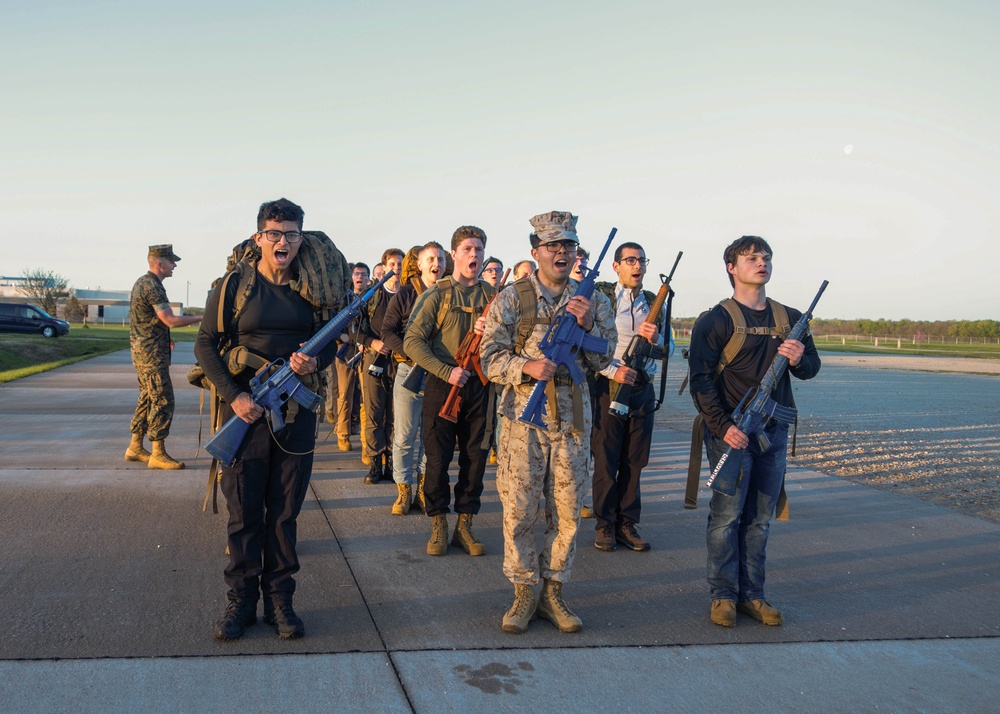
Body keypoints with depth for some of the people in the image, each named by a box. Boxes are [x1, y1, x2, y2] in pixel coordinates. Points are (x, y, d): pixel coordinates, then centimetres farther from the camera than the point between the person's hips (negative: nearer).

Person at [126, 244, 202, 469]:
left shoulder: (142, 283, 16)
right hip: (152, 352, -10)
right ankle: (158, 454, -5)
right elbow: (171, 320, -22)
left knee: (148, 398, 15)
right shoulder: (152, 286, -17)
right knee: (163, 400, -8)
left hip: (142, 351, 10)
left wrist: (164, 338, 20)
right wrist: (201, 317, -16)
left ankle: (135, 447, 22)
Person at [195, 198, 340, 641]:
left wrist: (315, 363, -12)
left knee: (285, 512, 9)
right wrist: (233, 395, -12)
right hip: (245, 410, -2)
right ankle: (241, 601, 19)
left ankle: (279, 599, 20)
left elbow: (331, 342, 12)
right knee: (244, 513, 5)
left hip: (297, 415, 2)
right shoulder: (233, 285, -1)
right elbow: (205, 345, 0)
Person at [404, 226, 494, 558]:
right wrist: (446, 371, -17)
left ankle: (464, 525, 19)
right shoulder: (436, 293, -1)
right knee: (438, 457, 3)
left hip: (478, 384, 3)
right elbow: (413, 341, -8)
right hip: (442, 384, -3)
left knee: (475, 456, 7)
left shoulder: (492, 294, 8)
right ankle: (438, 526, 16)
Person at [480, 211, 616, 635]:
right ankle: (523, 594, 17)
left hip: (573, 421, 2)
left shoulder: (593, 301, 7)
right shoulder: (512, 298, 1)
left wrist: (589, 325, -14)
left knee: (567, 512, 7)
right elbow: (490, 358, -2)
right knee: (519, 510, 2)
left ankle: (552, 594, 21)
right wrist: (527, 367, -20)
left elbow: (603, 360, 4)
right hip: (523, 417, -2)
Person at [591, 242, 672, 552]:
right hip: (609, 387, -4)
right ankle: (605, 525, 13)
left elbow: (668, 348, 12)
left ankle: (627, 523, 18)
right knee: (606, 460, 3)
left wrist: (656, 338, -10)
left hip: (643, 388, 4)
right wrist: (613, 371, -17)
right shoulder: (601, 297, -3)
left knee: (634, 461, 8)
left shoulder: (653, 302, 10)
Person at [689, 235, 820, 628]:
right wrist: (723, 426, -17)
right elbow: (700, 379, -9)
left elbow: (812, 368, 17)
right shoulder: (716, 319, -4)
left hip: (774, 432, 5)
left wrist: (798, 359, -8)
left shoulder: (790, 318, 12)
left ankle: (752, 594, 17)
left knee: (759, 518, 9)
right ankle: (723, 595, 8)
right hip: (730, 431, -5)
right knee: (726, 516, -2)